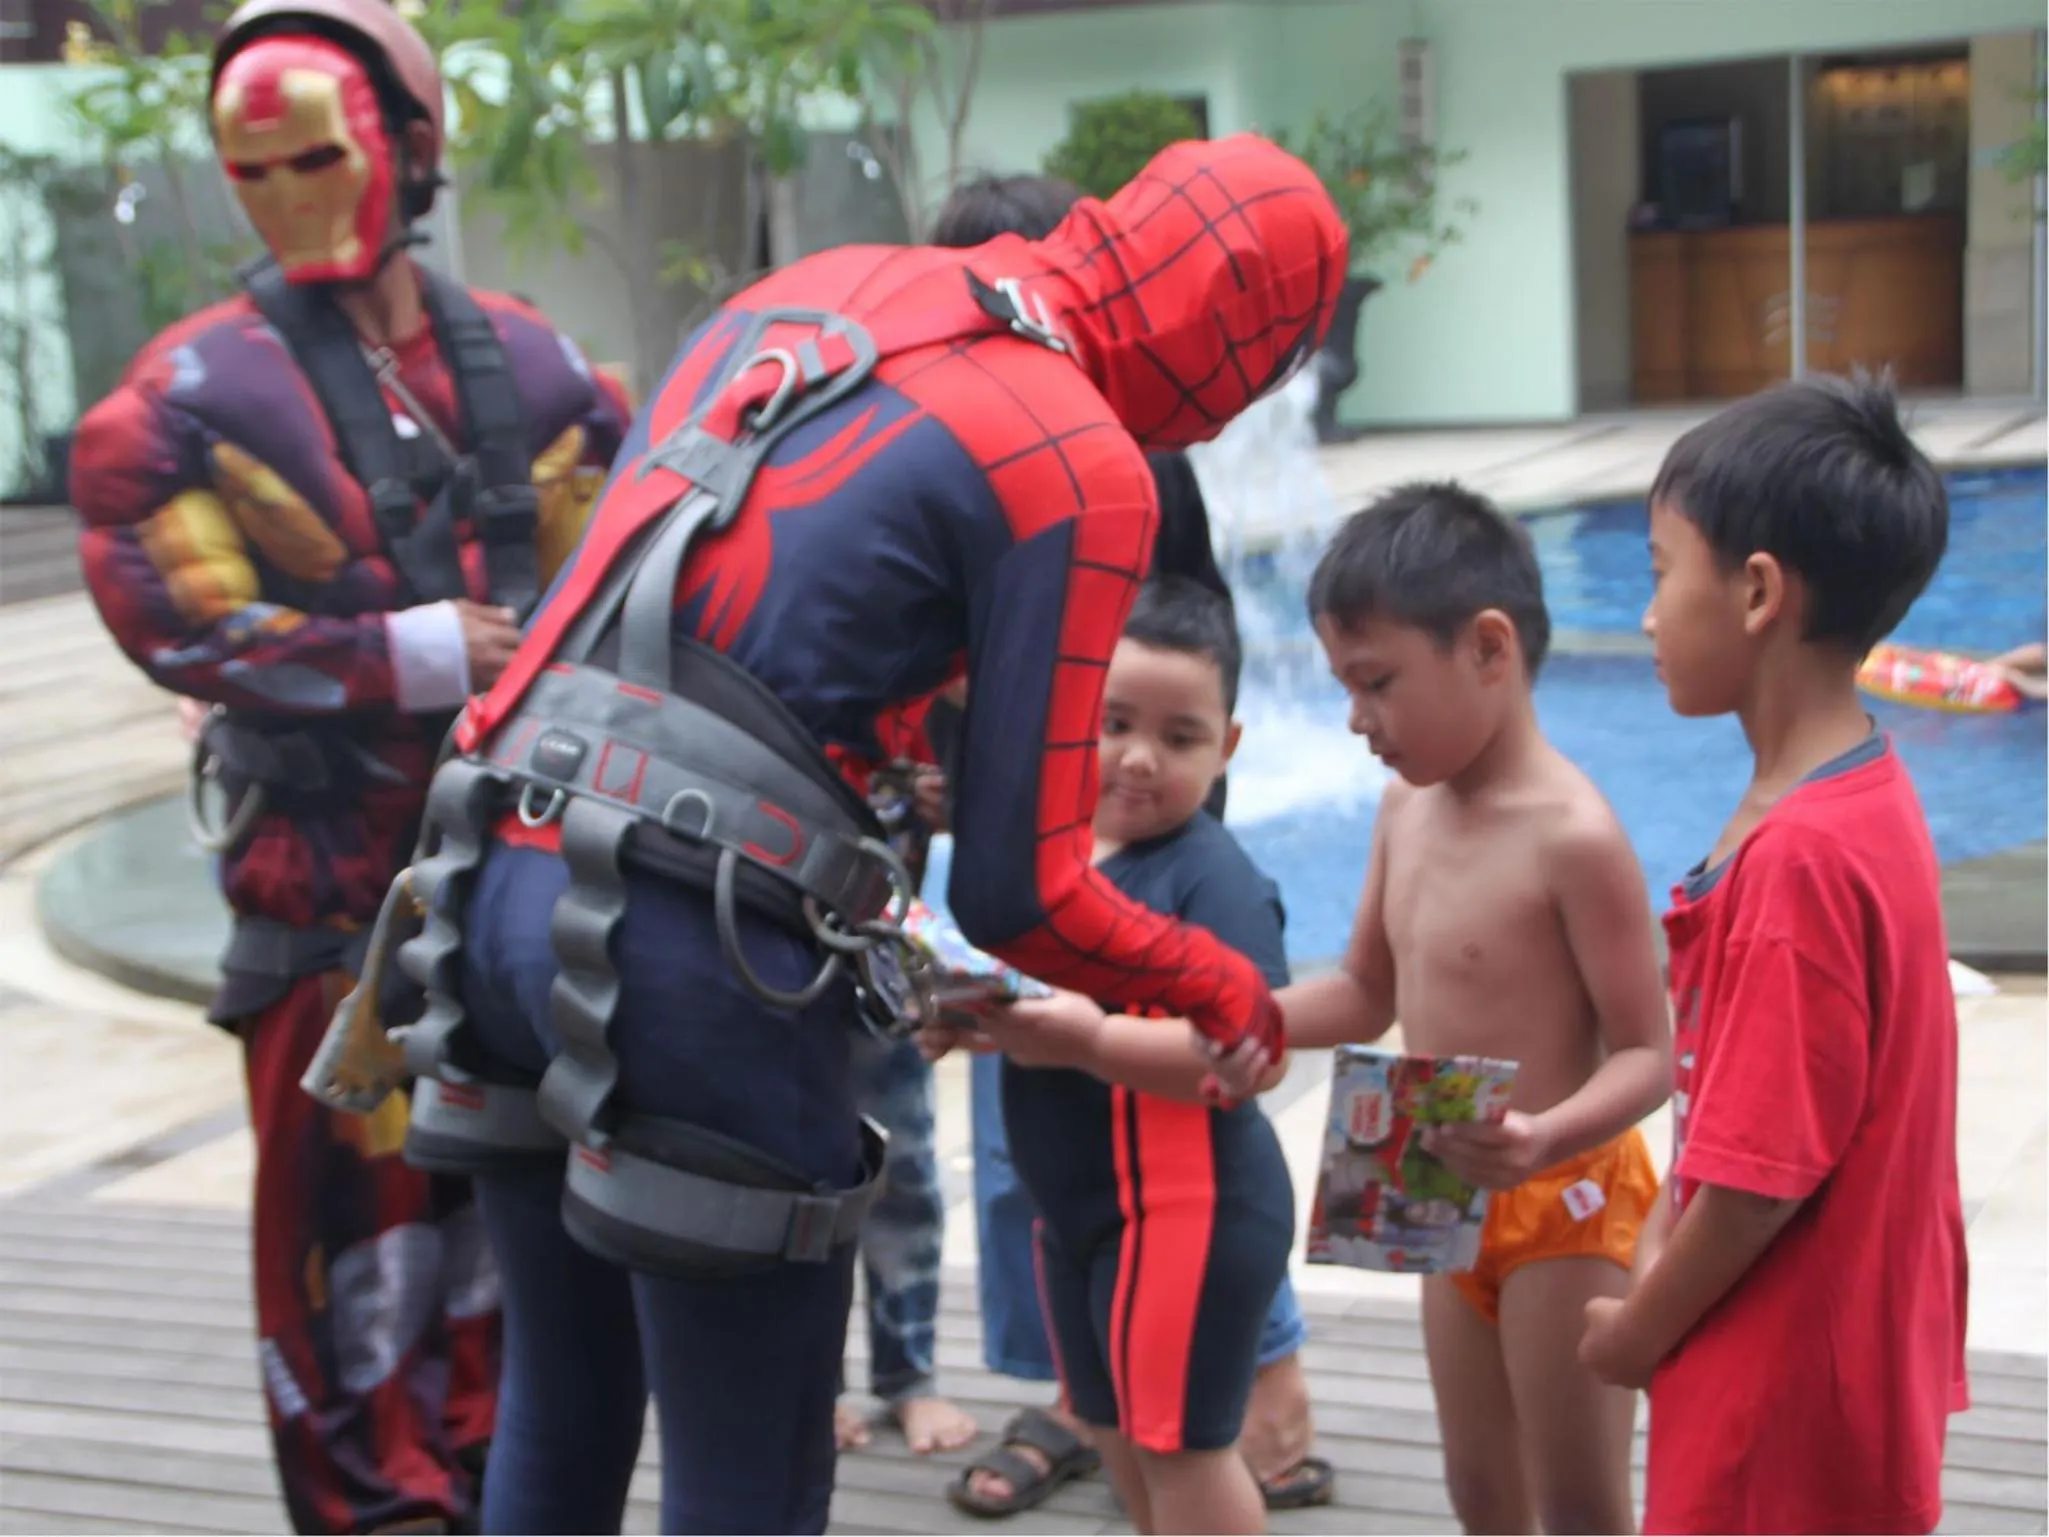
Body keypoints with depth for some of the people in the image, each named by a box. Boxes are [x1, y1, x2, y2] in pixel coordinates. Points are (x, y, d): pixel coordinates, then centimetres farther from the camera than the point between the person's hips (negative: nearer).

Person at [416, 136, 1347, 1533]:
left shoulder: (819, 284, 16)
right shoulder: (1081, 465, -6)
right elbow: (1019, 892, -5)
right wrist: (1217, 986, 13)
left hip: (503, 879, 8)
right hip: (696, 947, -8)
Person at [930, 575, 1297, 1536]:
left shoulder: (1215, 878, -18)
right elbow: (1011, 990, 17)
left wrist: (1090, 1041, -32)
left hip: (1188, 1210, -9)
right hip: (1075, 1208, 9)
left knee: (1182, 1443, 0)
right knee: (1117, 1433, 21)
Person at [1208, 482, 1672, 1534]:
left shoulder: (1571, 836, -23)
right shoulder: (1408, 809, 2)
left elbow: (1647, 1055, -22)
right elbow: (1367, 992, 14)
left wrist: (1546, 1138, -40)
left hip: (1565, 1206, -8)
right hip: (1452, 1207, 8)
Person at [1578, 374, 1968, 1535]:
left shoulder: (1800, 856, -26)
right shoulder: (1861, 795, 2)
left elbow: (1764, 1176, -22)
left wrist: (1638, 1330, -8)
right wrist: (1661, 1246, 9)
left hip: (1784, 1404, -8)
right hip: (1865, 1347, 8)